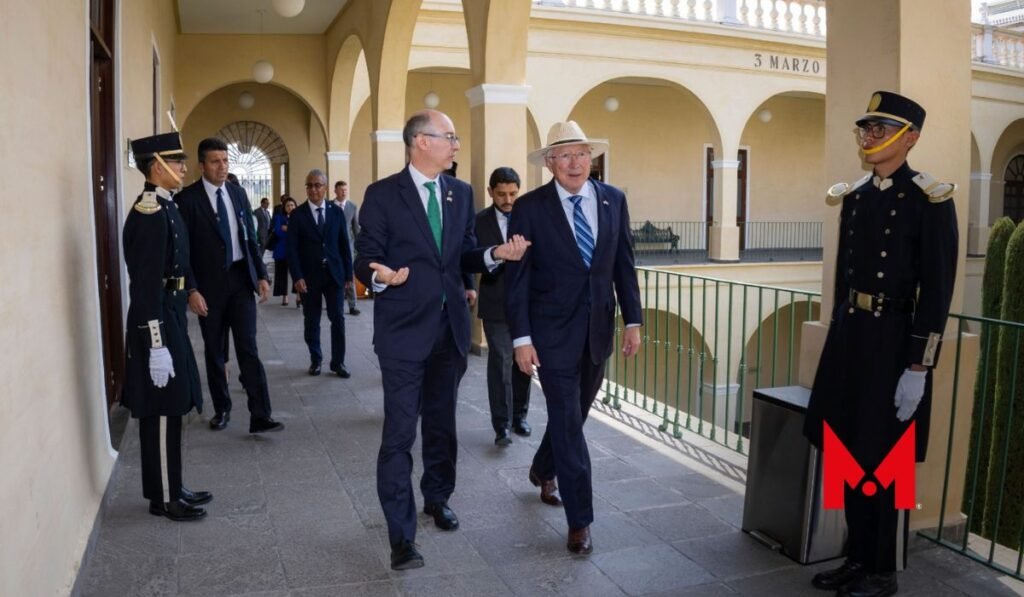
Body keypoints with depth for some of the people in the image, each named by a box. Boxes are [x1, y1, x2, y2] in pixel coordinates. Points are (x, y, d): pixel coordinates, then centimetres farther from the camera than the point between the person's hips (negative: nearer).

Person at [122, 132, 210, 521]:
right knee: (161, 414, 1)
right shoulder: (150, 213, -18)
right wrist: (157, 345, -23)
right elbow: (147, 286, -22)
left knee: (167, 411, 16)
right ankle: (164, 499, 13)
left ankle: (170, 488, 28)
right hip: (157, 323, -10)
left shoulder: (162, 207, 12)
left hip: (168, 318, 10)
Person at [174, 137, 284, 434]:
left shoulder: (238, 193, 7)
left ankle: (260, 416, -3)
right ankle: (221, 409, 27)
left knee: (248, 348, -2)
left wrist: (261, 275, 4)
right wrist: (191, 290, -14)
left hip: (241, 279, 3)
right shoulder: (187, 198, -7)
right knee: (214, 351, 11)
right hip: (209, 284, -2)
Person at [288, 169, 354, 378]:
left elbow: (344, 245, 6)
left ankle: (338, 362, 9)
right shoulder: (297, 214, -1)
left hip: (334, 274, 1)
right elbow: (292, 249, -4)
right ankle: (315, 360, 21)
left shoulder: (337, 212, 4)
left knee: (338, 318, 1)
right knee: (312, 321, 8)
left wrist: (348, 273, 3)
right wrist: (297, 277, -13)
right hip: (309, 275, -1)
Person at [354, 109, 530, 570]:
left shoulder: (461, 193, 7)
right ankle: (402, 536, 7)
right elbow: (365, 261, -9)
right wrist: (382, 277, -30)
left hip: (450, 326, 5)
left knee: (442, 424, 19)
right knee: (400, 434, -2)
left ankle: (437, 498, 40)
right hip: (404, 329, -5)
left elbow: (465, 255, 10)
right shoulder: (382, 194, -8)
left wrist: (496, 253, -9)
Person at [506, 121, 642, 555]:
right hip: (554, 331, -4)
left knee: (574, 414, 18)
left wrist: (632, 321, 4)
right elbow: (516, 277, -8)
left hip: (599, 328, 5)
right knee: (568, 422, -2)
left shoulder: (613, 200, 3)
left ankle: (543, 470, 46)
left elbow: (624, 264, 7)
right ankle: (579, 520, 9)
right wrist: (521, 338, -12)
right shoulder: (530, 207, -8)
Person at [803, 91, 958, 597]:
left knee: (883, 462, 4)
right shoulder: (853, 196, 11)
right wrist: (840, 339, 16)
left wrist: (917, 368, -17)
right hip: (848, 336, 7)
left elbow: (937, 291, -14)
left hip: (893, 341, -7)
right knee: (849, 455, 14)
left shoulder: (929, 199, -10)